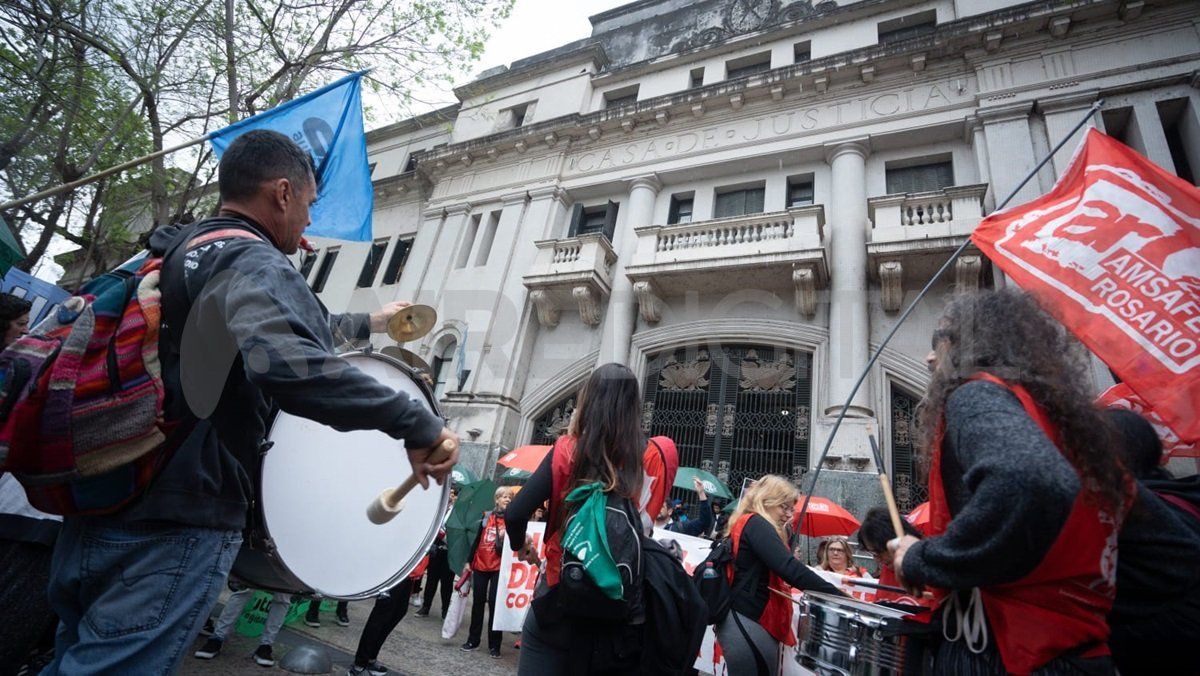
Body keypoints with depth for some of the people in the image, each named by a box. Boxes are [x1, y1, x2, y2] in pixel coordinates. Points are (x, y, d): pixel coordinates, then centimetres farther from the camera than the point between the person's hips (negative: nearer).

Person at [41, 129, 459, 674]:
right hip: (175, 529, -9)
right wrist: (419, 423, -31)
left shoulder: (173, 253, 14)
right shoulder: (252, 263, -16)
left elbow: (264, 323, 27)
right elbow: (287, 363, -38)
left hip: (93, 511, 9)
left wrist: (368, 323, 33)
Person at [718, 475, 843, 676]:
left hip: (745, 620, 10)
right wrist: (838, 596, -26)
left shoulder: (747, 525, 18)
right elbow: (790, 568, -26)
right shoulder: (756, 524, -13)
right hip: (748, 622, -10)